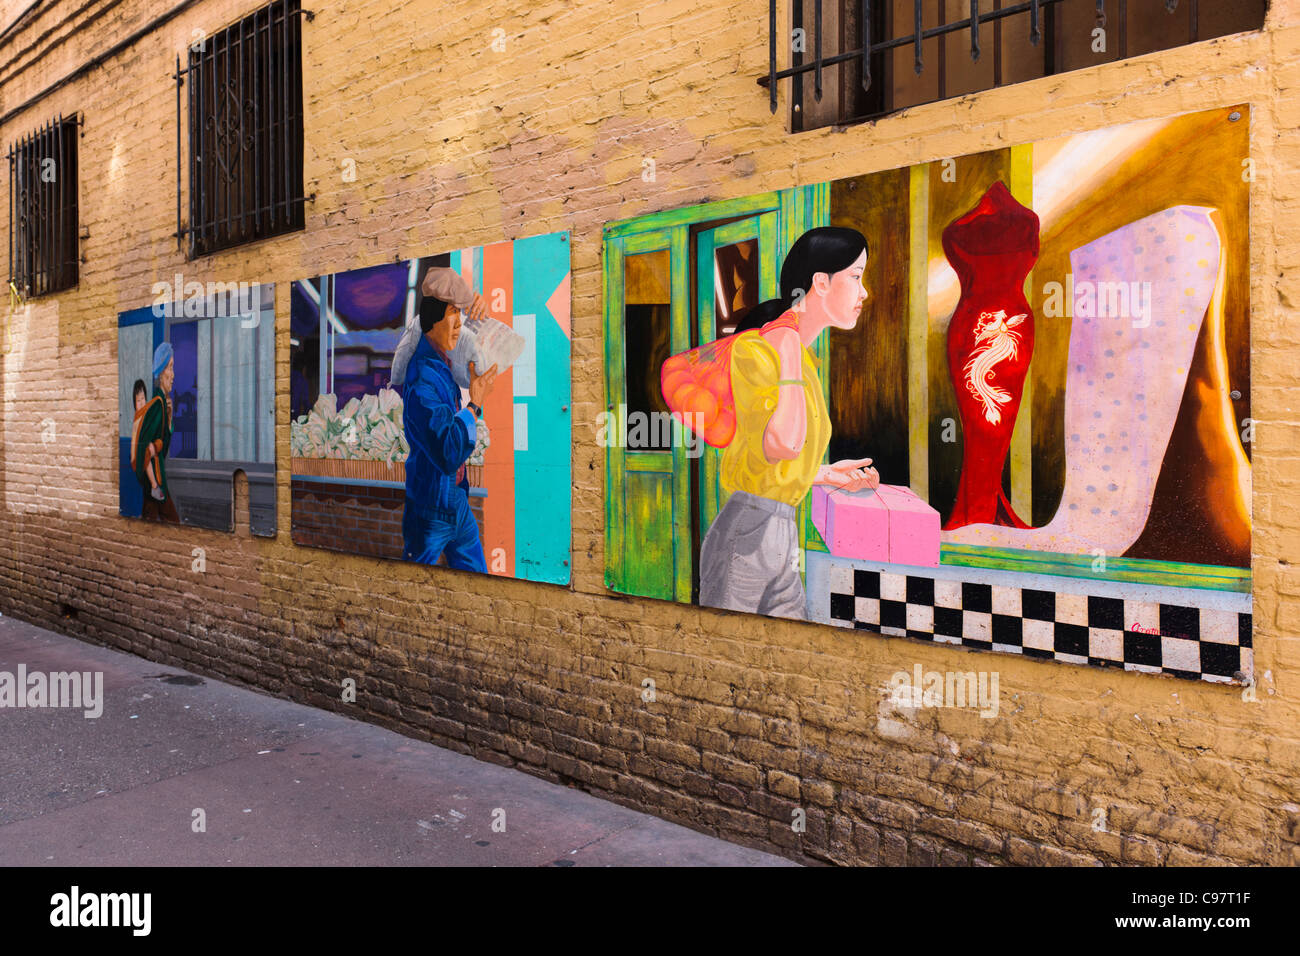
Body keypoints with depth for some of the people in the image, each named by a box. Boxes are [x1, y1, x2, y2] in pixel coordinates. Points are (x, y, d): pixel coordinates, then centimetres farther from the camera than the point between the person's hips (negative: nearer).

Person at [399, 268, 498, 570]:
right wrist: (475, 404, -20)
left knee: (475, 572, 17)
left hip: (457, 501, 8)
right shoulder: (421, 379, -27)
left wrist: (478, 308, 7)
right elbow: (451, 451, -32)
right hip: (430, 508, -8)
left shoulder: (444, 358, 0)